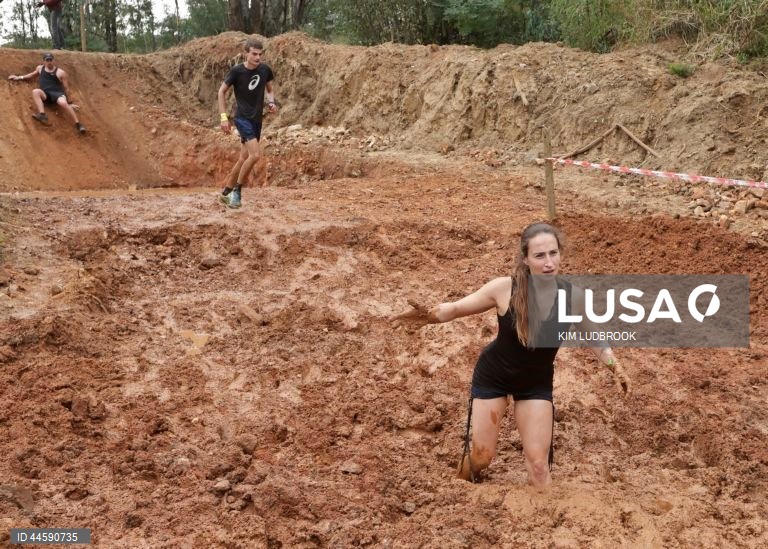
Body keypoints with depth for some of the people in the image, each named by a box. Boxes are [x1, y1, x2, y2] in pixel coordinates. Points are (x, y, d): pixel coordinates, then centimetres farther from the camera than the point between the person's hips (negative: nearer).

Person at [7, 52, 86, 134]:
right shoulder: (40, 68, 19)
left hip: (57, 93, -4)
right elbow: (32, 74, 41)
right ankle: (42, 115, -45)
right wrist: (19, 77, 38)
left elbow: (66, 88, 5)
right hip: (45, 94, 4)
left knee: (63, 103, -38)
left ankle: (78, 125, -34)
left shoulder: (60, 72, 5)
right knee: (35, 91, -30)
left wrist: (70, 103, 4)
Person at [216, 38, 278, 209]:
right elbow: (222, 91, -2)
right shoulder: (237, 71, -13)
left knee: (244, 159, 11)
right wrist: (224, 117, -8)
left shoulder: (265, 70, -1)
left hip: (257, 119, 6)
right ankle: (237, 190, -5)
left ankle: (226, 192, 25)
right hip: (243, 118, -6)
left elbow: (269, 89, 16)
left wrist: (271, 102, -6)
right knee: (255, 154, -21)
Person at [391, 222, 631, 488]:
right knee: (481, 456, 10)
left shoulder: (574, 297, -20)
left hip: (536, 383, 1)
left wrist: (615, 367, -13)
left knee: (538, 463, 3)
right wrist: (429, 315, -36)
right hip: (492, 376, -1)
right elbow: (457, 308, -16)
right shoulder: (505, 289, -27)